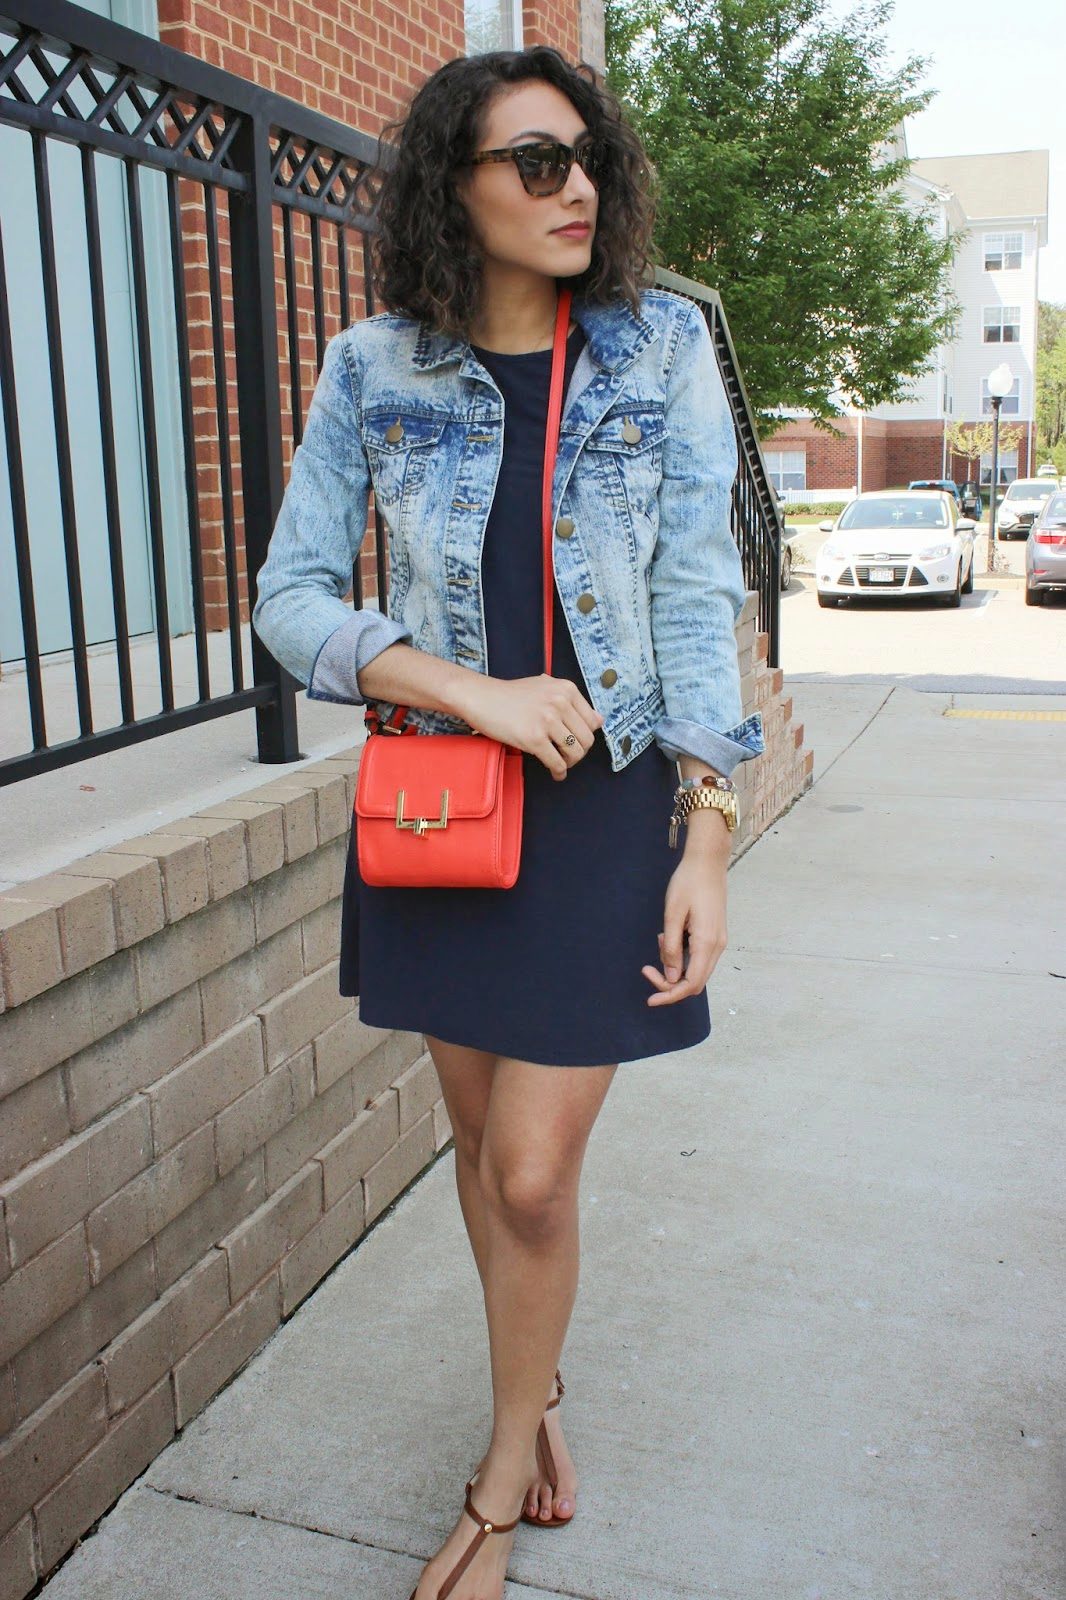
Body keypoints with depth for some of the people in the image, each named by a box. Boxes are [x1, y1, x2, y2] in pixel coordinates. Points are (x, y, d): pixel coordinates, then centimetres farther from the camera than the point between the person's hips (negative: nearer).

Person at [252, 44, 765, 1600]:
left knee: (533, 1178, -1)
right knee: (480, 1140, 15)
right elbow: (292, 599, -2)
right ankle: (540, 1388, 44)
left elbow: (698, 599, -5)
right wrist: (479, 693, -15)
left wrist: (709, 840, -10)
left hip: (607, 804, -2)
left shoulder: (664, 345, -3)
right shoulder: (376, 371, -2)